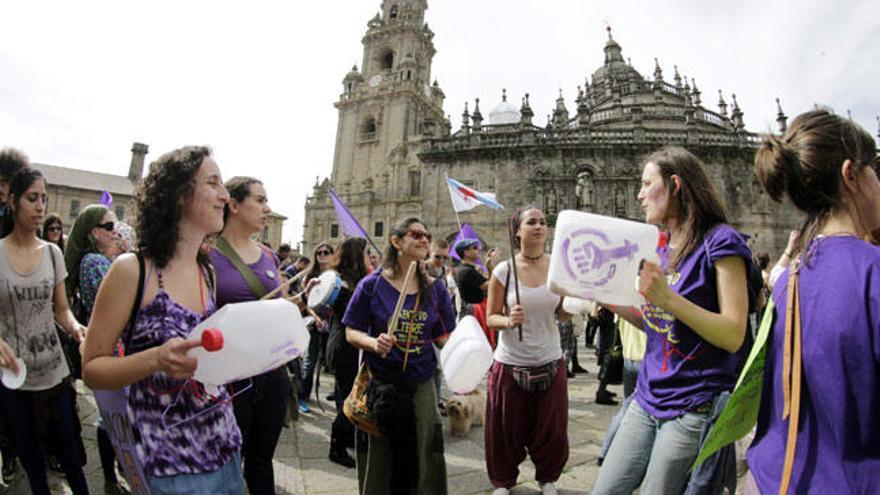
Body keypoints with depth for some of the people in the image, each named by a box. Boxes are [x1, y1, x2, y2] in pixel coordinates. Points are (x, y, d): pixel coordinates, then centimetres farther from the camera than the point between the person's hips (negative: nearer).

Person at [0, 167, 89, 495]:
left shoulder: (52, 253, 0)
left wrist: (75, 327, -17)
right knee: (29, 454, 16)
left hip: (54, 370, 1)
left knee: (69, 449, 10)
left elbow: (61, 309, 4)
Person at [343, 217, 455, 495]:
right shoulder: (372, 284, -7)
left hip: (421, 385, 2)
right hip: (380, 384, -2)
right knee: (378, 464, 14)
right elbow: (351, 333, -6)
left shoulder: (435, 289, 1)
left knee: (422, 460, 12)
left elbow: (444, 337, 6)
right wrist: (374, 343, -22)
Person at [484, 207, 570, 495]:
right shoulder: (504, 270, -9)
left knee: (551, 429, 14)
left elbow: (564, 315, 3)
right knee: (507, 429, 11)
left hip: (550, 362, 2)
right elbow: (491, 317, -6)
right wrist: (509, 321, -26)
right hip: (510, 363, -2)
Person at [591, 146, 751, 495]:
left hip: (693, 407, -7)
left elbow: (734, 335, -16)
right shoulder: (661, 249, 11)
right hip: (648, 399, 7)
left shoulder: (719, 241, -11)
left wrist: (668, 298, -28)